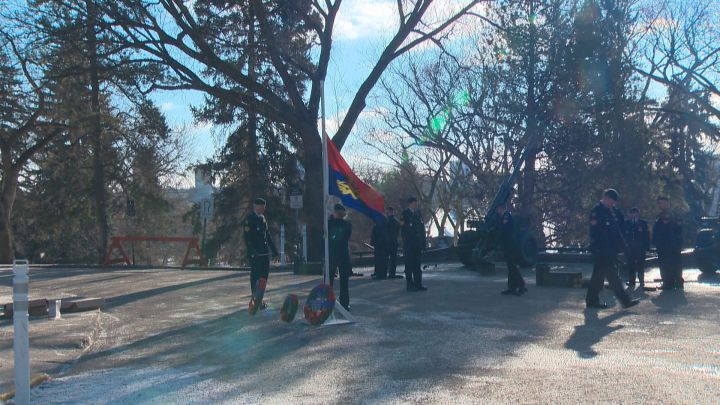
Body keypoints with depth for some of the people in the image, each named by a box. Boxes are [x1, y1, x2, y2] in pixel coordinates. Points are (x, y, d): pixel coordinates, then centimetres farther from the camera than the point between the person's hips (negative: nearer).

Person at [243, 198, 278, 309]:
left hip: (264, 252, 8)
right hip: (255, 253, -8)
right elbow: (247, 236, -14)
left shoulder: (262, 218, 16)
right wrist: (252, 250, -21)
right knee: (256, 276, -5)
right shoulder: (249, 219, -8)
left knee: (264, 274, 9)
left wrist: (273, 248, 17)